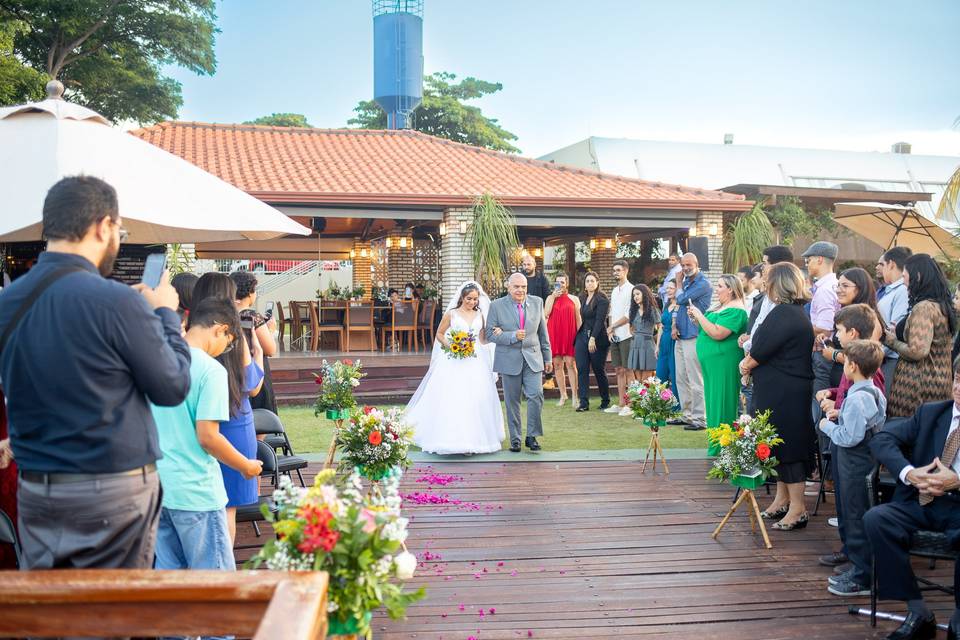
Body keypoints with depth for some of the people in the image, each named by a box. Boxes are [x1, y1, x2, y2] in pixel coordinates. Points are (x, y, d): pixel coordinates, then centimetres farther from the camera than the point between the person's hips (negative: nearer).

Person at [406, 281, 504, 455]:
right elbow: (439, 334, 7)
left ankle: (474, 439, 6)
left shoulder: (480, 315, 12)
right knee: (452, 399, -8)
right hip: (455, 363, -3)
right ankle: (451, 439, -3)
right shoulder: (451, 314, 3)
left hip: (476, 362, 3)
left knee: (476, 399, 0)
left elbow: (482, 338, 16)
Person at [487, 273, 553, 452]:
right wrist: (512, 336, -19)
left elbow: (543, 332, 11)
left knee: (536, 395, -10)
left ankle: (532, 436, 5)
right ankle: (515, 439, 17)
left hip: (532, 358, 2)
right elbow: (490, 334, -6)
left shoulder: (537, 303, 5)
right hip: (509, 360, -1)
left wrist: (547, 357, 11)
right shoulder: (497, 306, -4)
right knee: (512, 401, 5)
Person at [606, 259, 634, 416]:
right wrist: (610, 331, 2)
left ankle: (631, 405, -3)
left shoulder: (630, 289, -7)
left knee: (628, 371, -6)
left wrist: (612, 327, -6)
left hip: (626, 335, -7)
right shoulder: (614, 291, 17)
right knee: (619, 370, 9)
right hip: (614, 337, 7)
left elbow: (629, 315, -13)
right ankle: (620, 404, 13)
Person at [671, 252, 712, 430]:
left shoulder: (703, 284, -10)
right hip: (681, 336, 9)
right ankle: (687, 415, 20)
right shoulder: (686, 282, 17)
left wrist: (679, 283, 2)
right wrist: (674, 325, 3)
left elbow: (681, 299, -15)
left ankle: (700, 419, -3)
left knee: (695, 380, -7)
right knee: (681, 379, 12)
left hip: (693, 336, -9)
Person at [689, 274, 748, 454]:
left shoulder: (735, 311, -14)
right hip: (711, 361, 10)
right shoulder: (719, 306, 16)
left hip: (724, 362, -10)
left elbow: (717, 333, -24)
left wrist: (699, 316, -16)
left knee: (721, 405, -5)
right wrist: (697, 319, 6)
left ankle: (721, 449, 1)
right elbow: (709, 328, 22)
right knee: (714, 402, 13)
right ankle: (715, 444, 21)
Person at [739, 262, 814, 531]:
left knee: (786, 443, -3)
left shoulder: (783, 314, -20)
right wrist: (750, 362, 2)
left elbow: (761, 351, -19)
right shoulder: (798, 312, 13)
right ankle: (782, 499, 26)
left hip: (783, 392, -10)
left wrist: (746, 364, -2)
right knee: (784, 442, 16)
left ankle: (797, 507, 3)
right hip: (788, 390, 10)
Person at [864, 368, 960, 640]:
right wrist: (908, 472, -13)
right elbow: (882, 439, 4)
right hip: (921, 502, 4)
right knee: (875, 519, -25)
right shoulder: (930, 412, 13)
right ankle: (918, 612, -15)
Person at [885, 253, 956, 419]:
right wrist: (899, 333, 15)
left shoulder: (923, 308, -17)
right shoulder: (942, 306, 11)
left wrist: (892, 342, -5)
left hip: (919, 384, -9)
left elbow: (917, 351, -23)